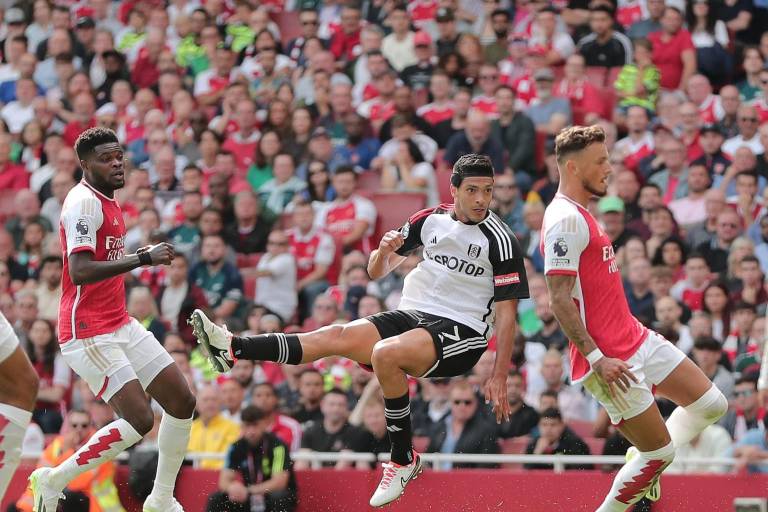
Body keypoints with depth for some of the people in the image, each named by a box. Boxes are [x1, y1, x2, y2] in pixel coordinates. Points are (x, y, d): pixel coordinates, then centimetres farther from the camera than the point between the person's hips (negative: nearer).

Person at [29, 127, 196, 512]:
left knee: (182, 402, 6)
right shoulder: (84, 202, -15)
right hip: (88, 332, -10)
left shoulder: (108, 202, 15)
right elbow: (79, 271, -27)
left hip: (121, 325, 10)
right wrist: (142, 258, -29)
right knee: (139, 419, -16)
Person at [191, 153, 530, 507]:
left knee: (385, 353, -33)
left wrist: (499, 378, -12)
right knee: (337, 336, -18)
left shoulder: (501, 240, -8)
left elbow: (506, 313, -8)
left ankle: (404, 460, -20)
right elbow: (376, 272, 15)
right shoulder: (431, 219, 6)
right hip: (411, 315, 5)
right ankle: (232, 348, -27)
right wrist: (385, 251, -9)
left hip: (460, 333, -5)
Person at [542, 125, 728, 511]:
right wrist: (596, 359, -26)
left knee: (711, 405, 12)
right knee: (660, 453, -6)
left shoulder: (580, 214, 16)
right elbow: (559, 299, -23)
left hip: (637, 339, 10)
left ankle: (643, 465, 28)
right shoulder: (565, 219, -17)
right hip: (611, 358, -10)